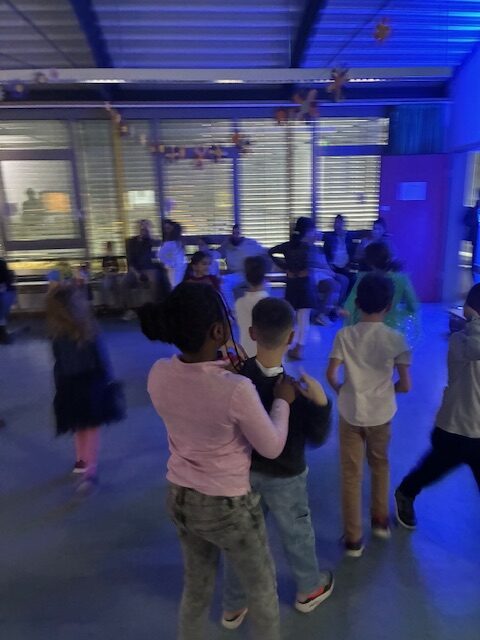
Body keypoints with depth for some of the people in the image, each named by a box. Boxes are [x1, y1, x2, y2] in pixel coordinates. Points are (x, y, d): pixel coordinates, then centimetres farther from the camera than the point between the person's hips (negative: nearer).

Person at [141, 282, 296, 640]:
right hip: (227, 506, -5)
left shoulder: (159, 375, -15)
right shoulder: (236, 389, -32)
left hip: (179, 497, 6)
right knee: (262, 586, 25)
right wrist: (283, 401, -4)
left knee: (197, 585, 30)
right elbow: (272, 448, -16)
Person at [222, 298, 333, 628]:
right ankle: (310, 589, 50)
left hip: (242, 471, 3)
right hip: (285, 476, -3)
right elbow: (317, 438, -16)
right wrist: (321, 403, -25)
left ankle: (233, 606, 42)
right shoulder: (296, 389, -27)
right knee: (297, 534, 24)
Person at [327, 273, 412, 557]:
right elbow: (405, 386, -11)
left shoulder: (345, 335, -11)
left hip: (350, 413, 0)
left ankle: (354, 539, 23)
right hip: (381, 413, 1)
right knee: (380, 465, 27)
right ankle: (381, 520, 43)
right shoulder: (396, 339, -12)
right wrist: (386, 389, 9)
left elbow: (331, 375, -12)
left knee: (351, 475, 12)